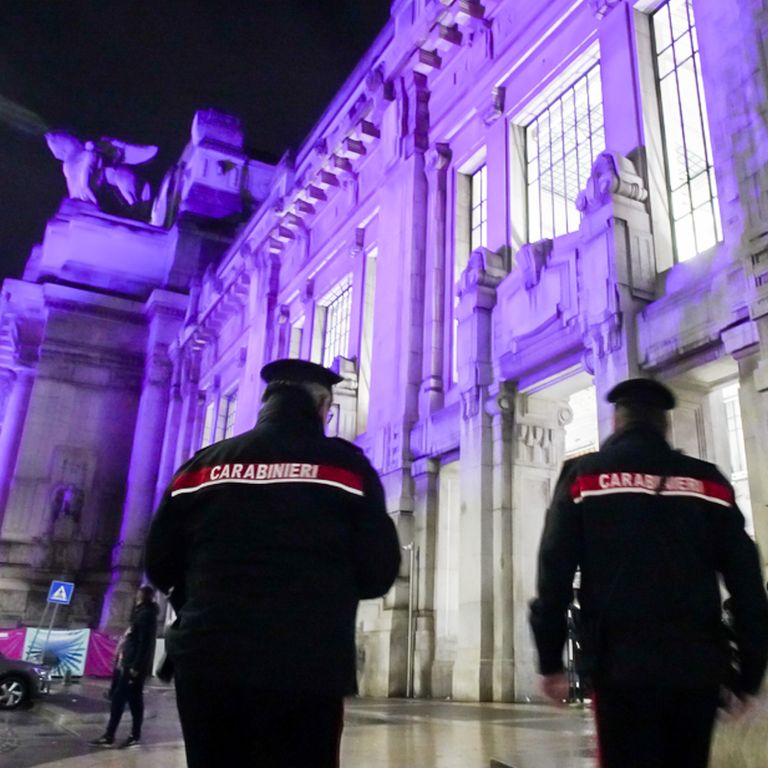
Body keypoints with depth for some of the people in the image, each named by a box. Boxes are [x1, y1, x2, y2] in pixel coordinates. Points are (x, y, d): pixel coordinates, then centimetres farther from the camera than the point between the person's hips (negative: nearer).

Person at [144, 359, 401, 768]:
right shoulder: (345, 465, -2)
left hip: (208, 663, 3)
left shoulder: (203, 464, 6)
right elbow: (379, 572, -4)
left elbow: (160, 565, 10)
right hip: (307, 670, -3)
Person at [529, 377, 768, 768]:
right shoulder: (709, 481, 8)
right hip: (697, 667, 3)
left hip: (622, 666, -3)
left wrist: (550, 662, 3)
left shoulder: (585, 476, 3)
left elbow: (554, 574, -3)